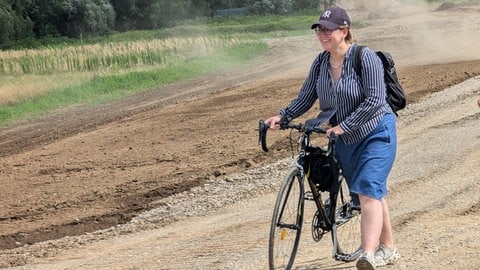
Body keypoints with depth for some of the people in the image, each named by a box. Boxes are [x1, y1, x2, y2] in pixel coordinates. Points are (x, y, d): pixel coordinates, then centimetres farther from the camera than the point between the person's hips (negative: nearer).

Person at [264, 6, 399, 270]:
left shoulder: (365, 57, -20)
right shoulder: (321, 62, -1)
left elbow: (374, 100, -26)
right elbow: (305, 97, 4)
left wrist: (343, 126, -28)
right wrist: (282, 116, -12)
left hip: (376, 134, -7)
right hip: (346, 139, 7)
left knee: (368, 192, -21)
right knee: (373, 193, 15)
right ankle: (388, 249, 28)